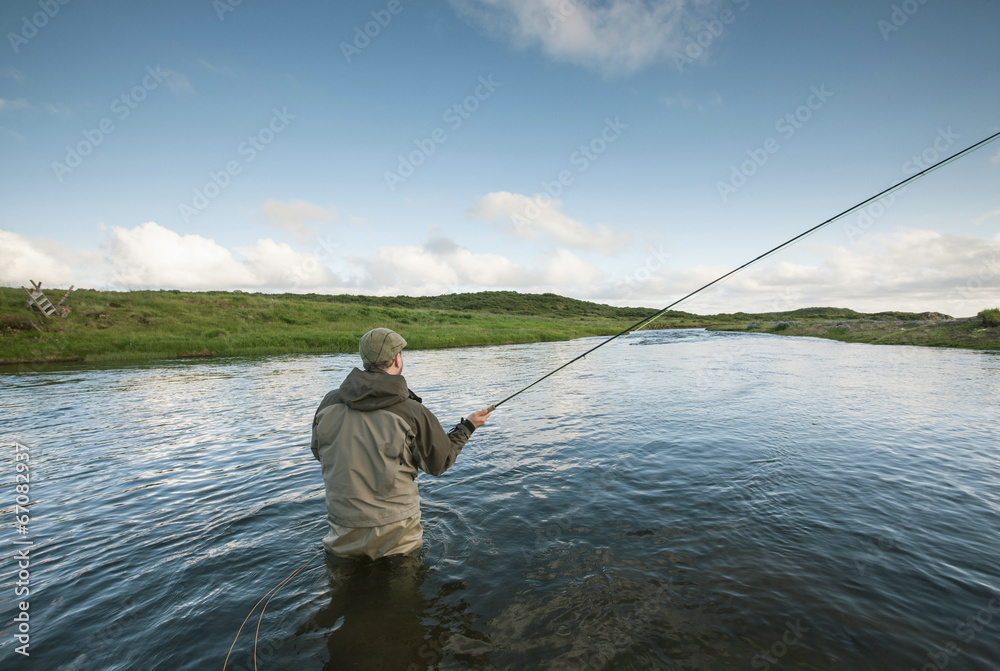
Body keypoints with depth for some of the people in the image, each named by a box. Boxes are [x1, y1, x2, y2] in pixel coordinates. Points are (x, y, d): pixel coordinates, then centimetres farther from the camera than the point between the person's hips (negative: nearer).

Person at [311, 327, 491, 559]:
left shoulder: (330, 403, -5)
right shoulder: (412, 412, -17)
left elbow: (318, 452, 12)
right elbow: (440, 463, -2)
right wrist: (468, 426, 11)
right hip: (395, 536, -3)